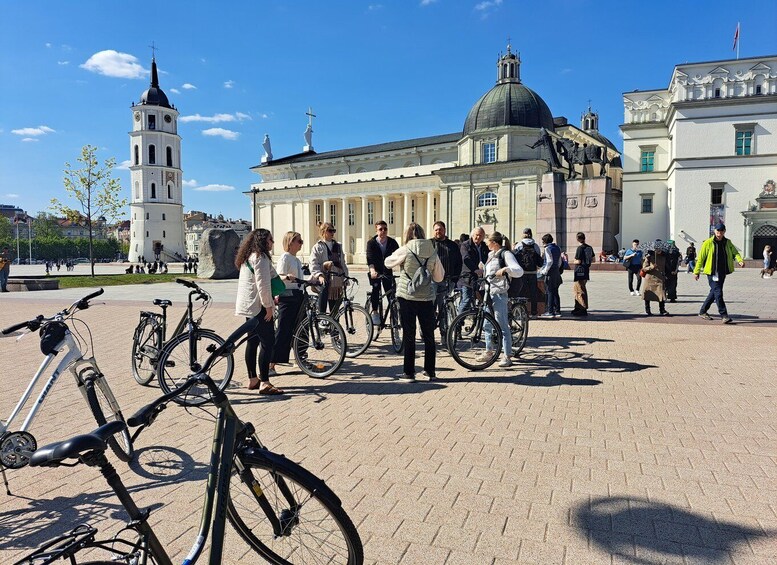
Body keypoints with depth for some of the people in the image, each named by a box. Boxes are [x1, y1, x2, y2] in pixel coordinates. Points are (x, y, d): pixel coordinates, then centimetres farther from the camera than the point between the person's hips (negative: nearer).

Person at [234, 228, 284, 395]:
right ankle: (264, 383, -13)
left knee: (253, 341, 14)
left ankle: (252, 379, 21)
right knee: (268, 342, -11)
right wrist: (268, 306, -17)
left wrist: (270, 301, 24)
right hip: (258, 306, -11)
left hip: (249, 306, 11)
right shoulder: (260, 257, -14)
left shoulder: (249, 257, 19)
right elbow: (263, 284, -20)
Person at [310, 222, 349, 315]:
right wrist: (319, 275, -22)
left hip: (336, 282, 4)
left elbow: (342, 263, 20)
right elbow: (313, 264, -7)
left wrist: (346, 276, 11)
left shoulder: (338, 246, 18)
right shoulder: (317, 247, 3)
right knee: (322, 311, -3)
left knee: (335, 311, 8)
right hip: (323, 282, -4)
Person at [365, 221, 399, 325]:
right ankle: (374, 311, -6)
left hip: (387, 271, 2)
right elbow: (369, 258, -23)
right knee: (375, 289, -18)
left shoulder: (392, 242, -6)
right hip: (375, 271, -2)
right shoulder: (371, 242, -12)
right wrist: (372, 270, -41)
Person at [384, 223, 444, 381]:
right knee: (429, 335, 13)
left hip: (407, 297, -2)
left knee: (409, 335, 4)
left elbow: (388, 262, 7)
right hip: (427, 298, 3)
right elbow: (439, 277, 7)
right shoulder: (432, 252, 1)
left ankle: (409, 372, 8)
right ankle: (430, 371, 21)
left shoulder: (405, 251, -8)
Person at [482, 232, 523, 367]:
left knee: (502, 325, -6)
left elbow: (519, 271, -20)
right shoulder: (491, 254, 16)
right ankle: (489, 352, 28)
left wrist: (505, 269, -32)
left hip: (499, 294, -9)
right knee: (488, 324, 15)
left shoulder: (505, 254, -9)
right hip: (489, 293, 9)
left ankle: (507, 356, -1)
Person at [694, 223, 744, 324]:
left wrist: (740, 260, -21)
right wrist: (696, 271, -1)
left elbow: (735, 252, 1)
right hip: (712, 273, -6)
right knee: (718, 293, -11)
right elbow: (701, 258, -2)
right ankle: (724, 315, -7)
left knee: (714, 292, 13)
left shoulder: (727, 243, 8)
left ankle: (703, 311, 26)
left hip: (722, 273, 6)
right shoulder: (708, 243, -6)